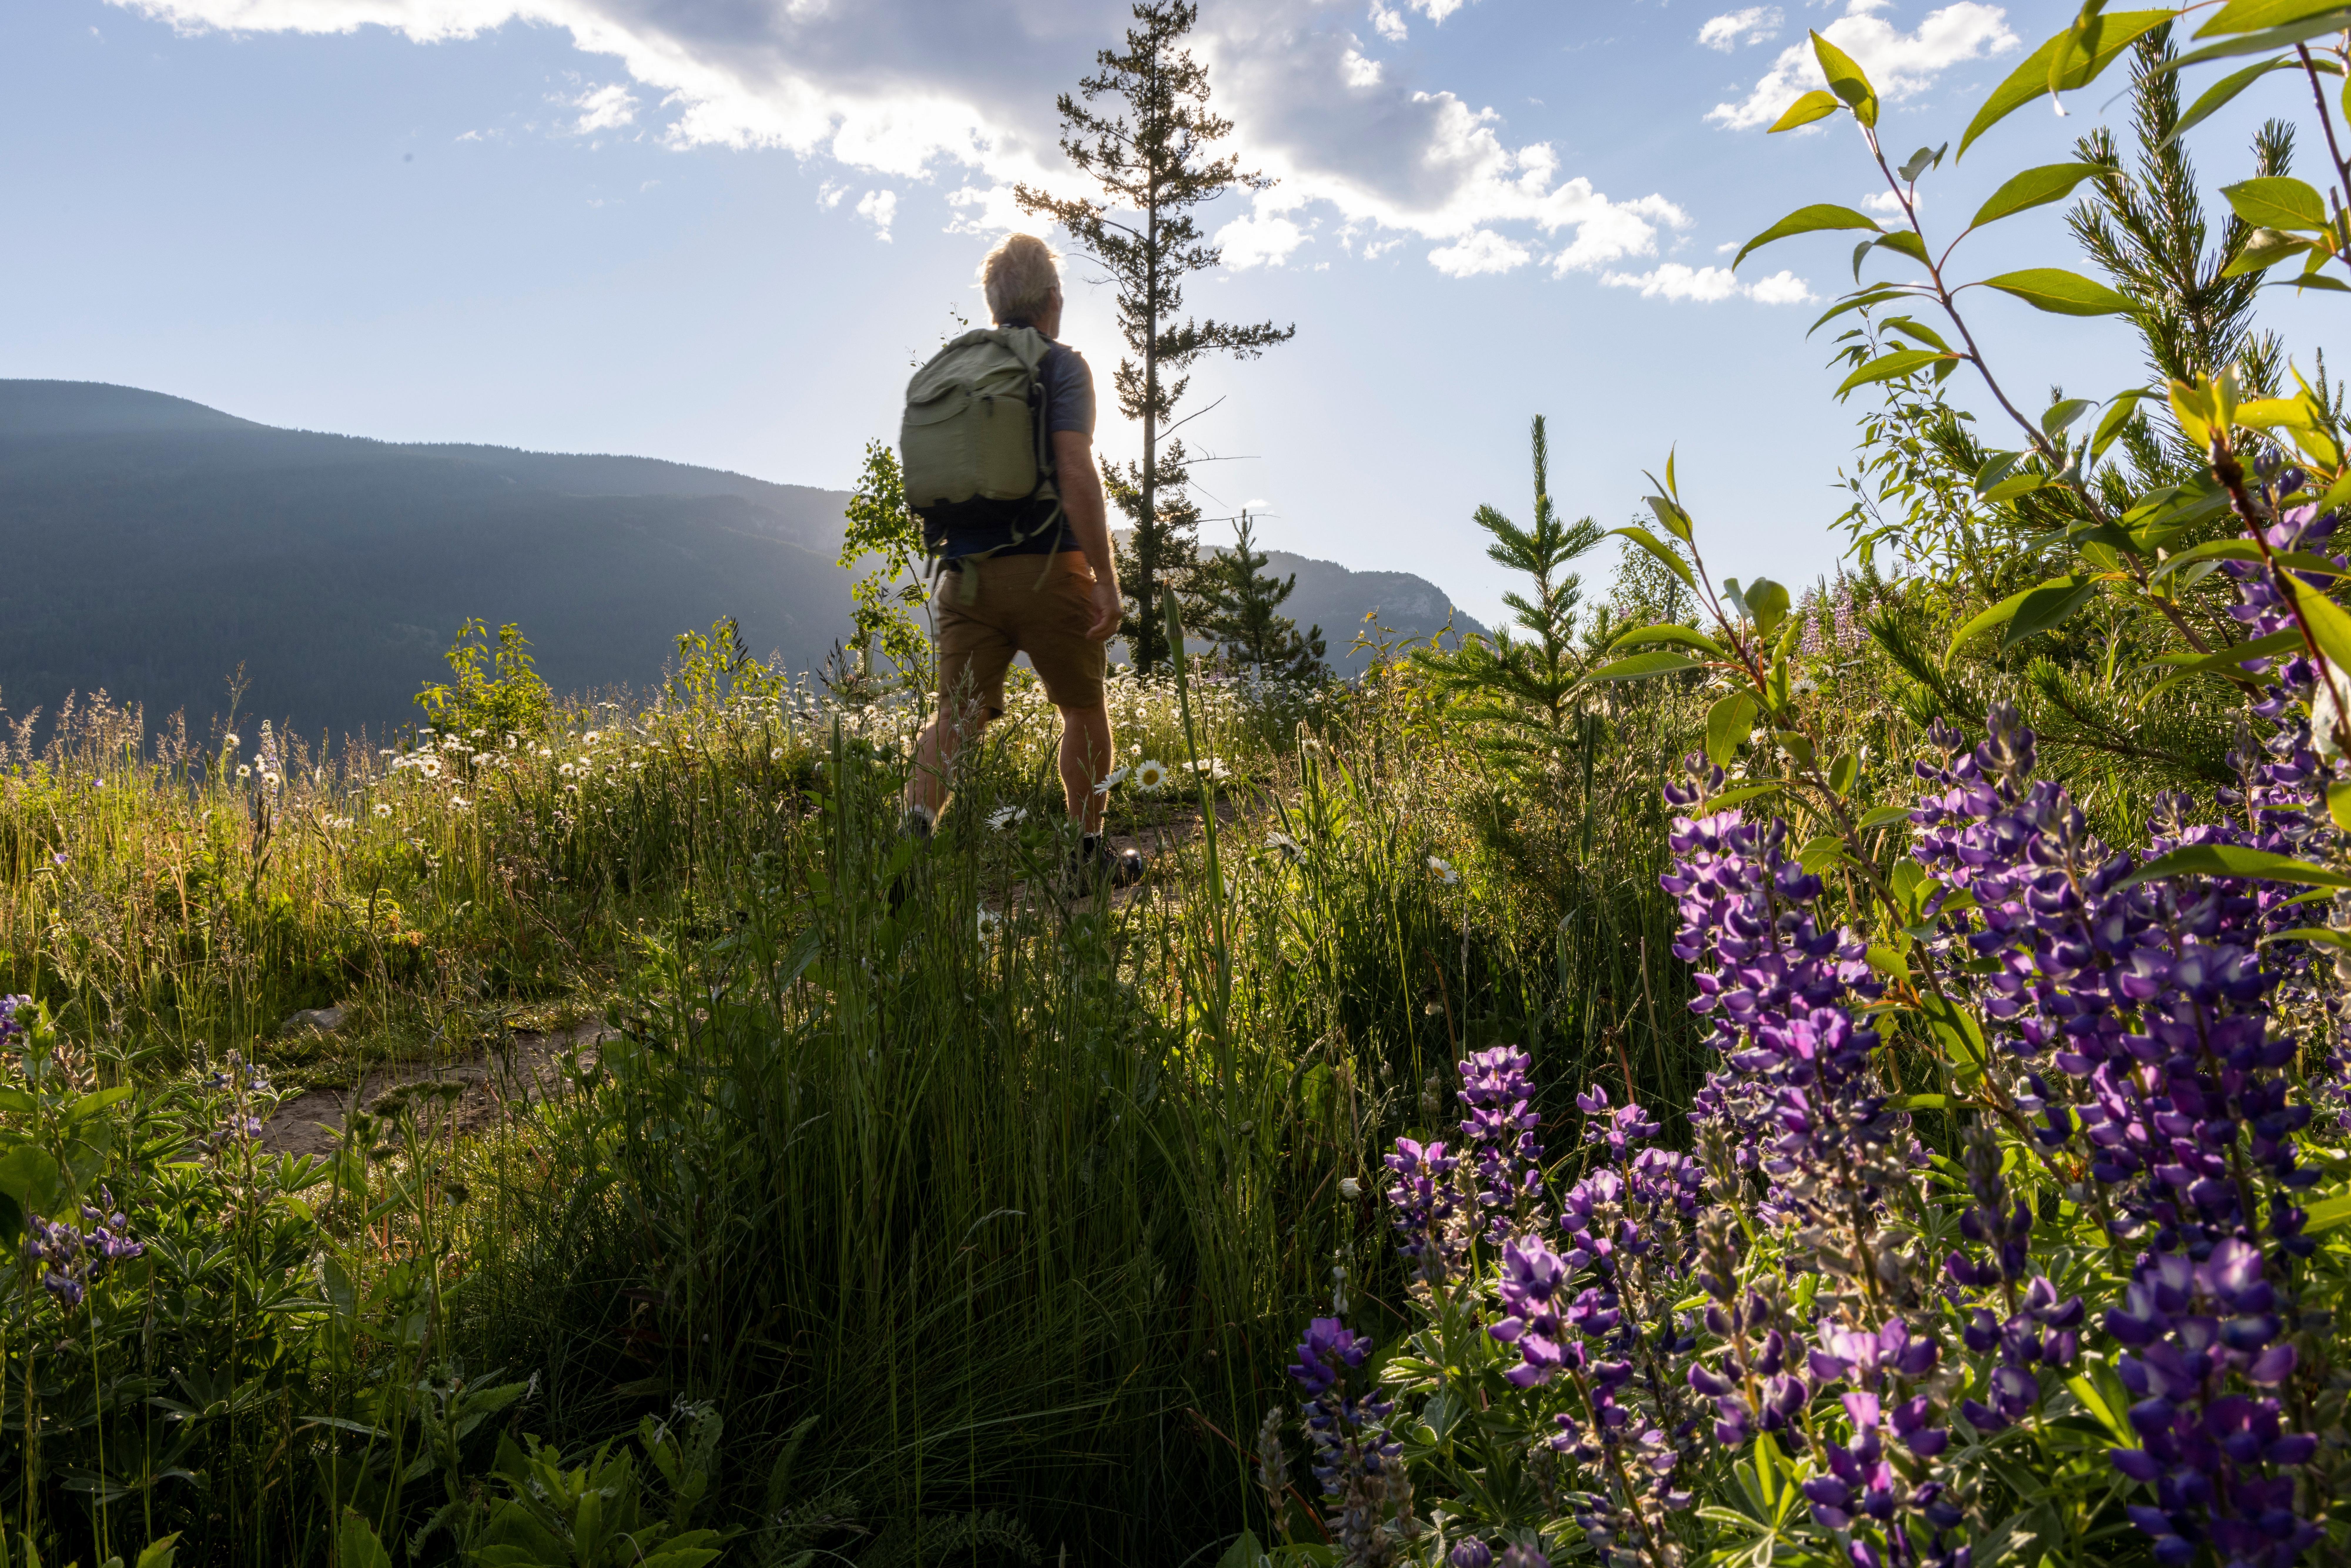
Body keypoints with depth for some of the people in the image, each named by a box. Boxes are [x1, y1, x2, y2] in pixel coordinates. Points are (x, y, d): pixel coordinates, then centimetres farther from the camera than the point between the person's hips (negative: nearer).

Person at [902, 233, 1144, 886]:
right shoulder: (1061, 365, -3)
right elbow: (1076, 472, -15)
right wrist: (1105, 576, -14)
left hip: (964, 573, 4)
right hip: (1046, 567, -4)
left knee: (958, 715, 4)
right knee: (1084, 709, 13)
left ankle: (915, 824, -20)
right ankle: (1088, 854, 21)